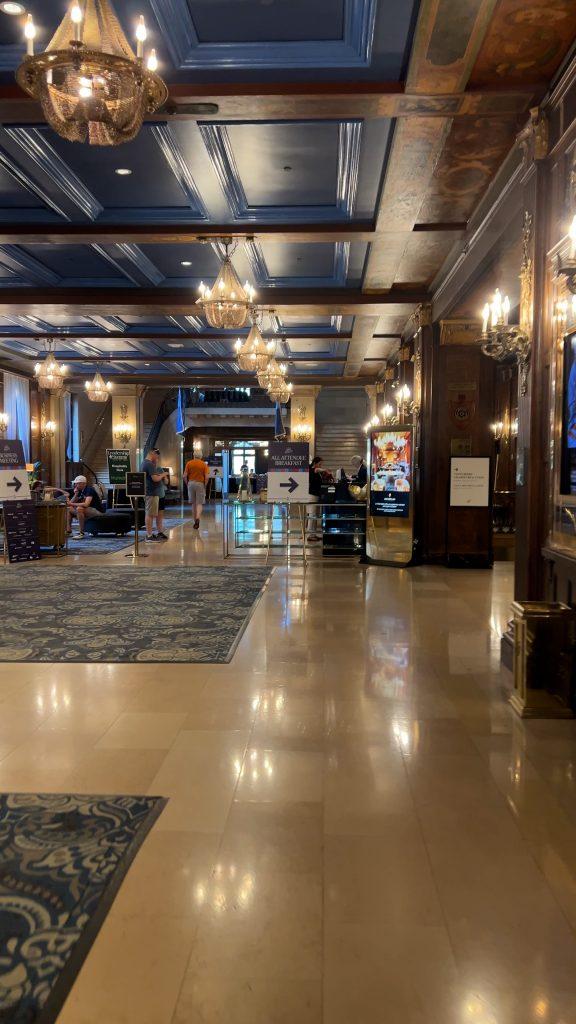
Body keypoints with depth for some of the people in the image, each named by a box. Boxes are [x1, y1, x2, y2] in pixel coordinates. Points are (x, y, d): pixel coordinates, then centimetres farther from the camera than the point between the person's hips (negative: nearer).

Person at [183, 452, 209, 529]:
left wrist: (187, 484, 10)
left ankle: (195, 522, 17)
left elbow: (185, 476, -3)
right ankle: (197, 518, -23)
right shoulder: (204, 464, -1)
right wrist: (205, 485, 4)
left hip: (191, 483, 2)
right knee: (199, 503, 1)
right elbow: (207, 477, -9)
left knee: (193, 503, 13)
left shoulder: (189, 463, 2)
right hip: (200, 484, -2)